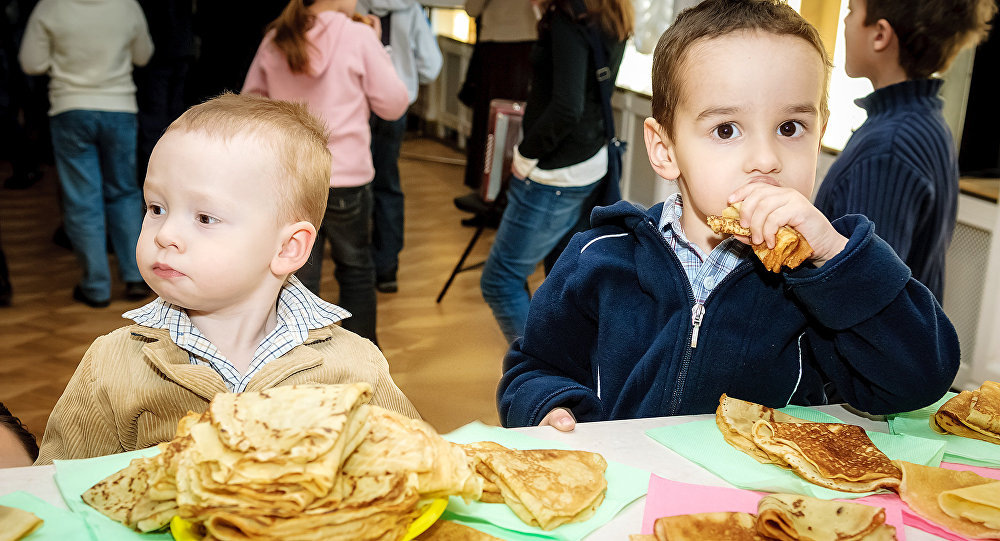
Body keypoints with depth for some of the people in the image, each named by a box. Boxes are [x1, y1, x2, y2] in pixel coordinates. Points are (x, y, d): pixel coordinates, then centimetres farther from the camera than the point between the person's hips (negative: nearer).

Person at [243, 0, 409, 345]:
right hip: (345, 179, -3)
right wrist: (376, 48, 3)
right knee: (355, 268, 15)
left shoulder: (274, 41, 3)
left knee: (299, 275, 10)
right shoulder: (359, 37, -10)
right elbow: (394, 105, -4)